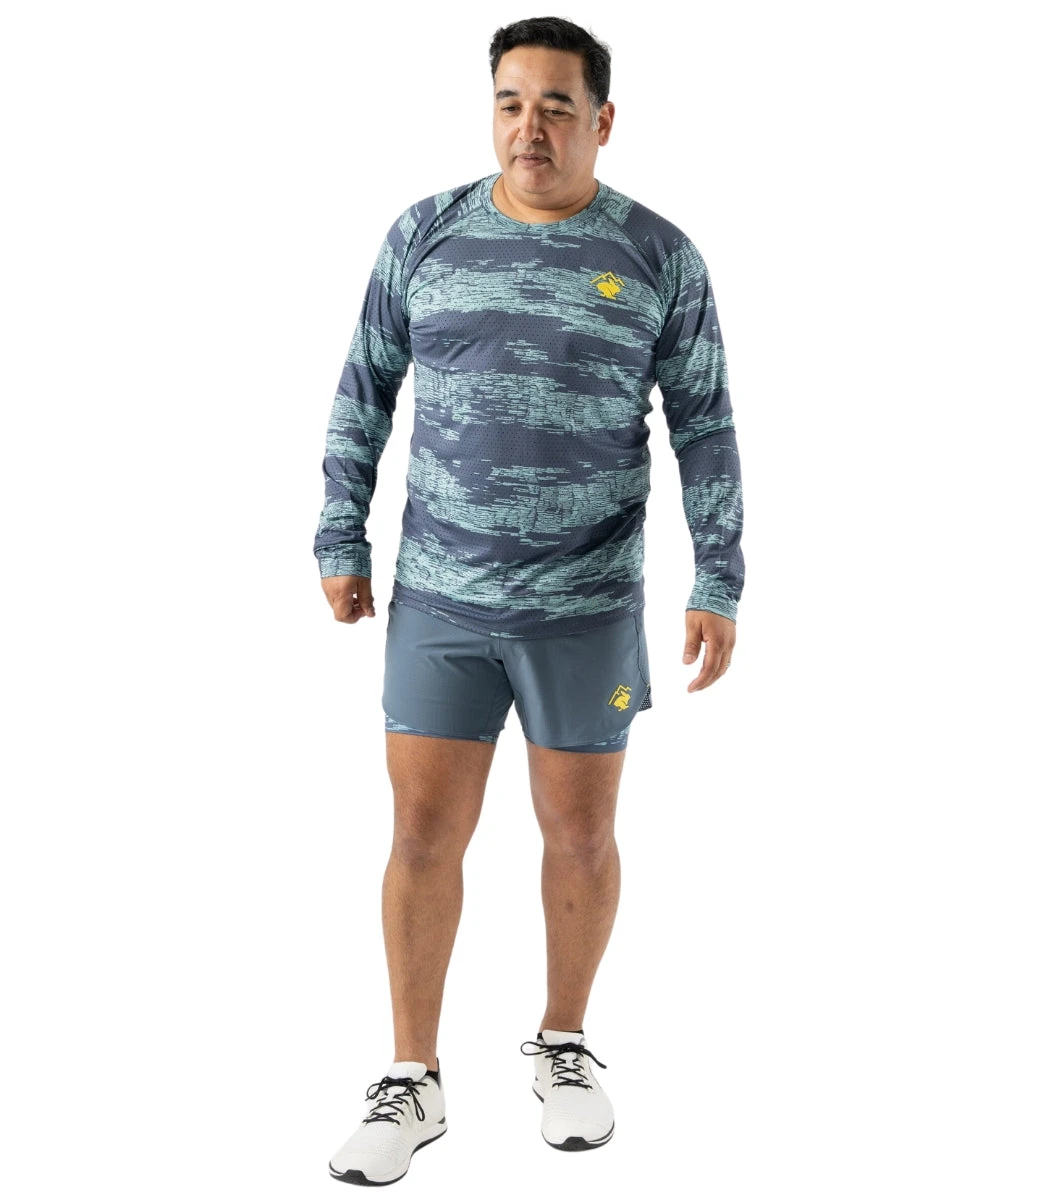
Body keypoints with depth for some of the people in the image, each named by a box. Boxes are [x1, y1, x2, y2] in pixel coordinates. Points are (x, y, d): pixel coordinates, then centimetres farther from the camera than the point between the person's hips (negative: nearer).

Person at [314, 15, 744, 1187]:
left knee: (580, 833, 7)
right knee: (423, 833, 2)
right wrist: (339, 541, 5)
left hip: (587, 603, -1)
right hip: (441, 598, 1)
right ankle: (412, 1083, 16)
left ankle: (563, 1045, 31)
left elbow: (705, 427, -1)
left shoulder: (660, 255, -5)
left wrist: (720, 586, -7)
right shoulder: (427, 233, -2)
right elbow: (365, 388, 6)